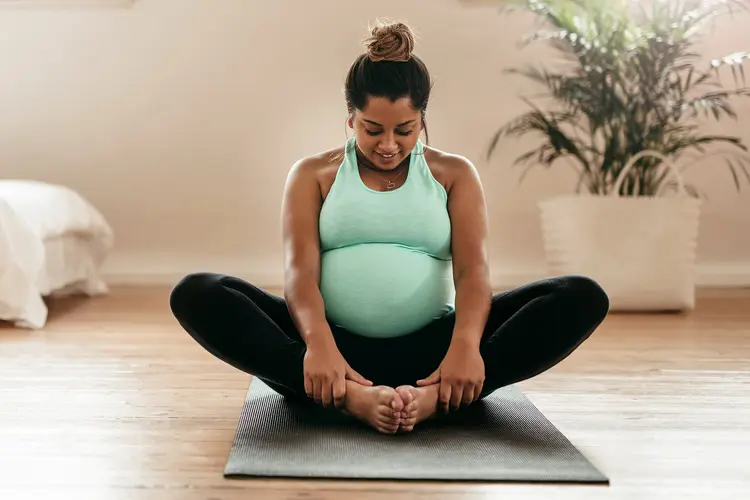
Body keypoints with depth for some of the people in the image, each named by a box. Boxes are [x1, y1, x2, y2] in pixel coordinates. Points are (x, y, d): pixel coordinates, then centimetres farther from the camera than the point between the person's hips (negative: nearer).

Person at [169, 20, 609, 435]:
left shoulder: (455, 174, 11)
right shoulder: (314, 174, 10)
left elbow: (473, 268, -4)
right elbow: (300, 268, -6)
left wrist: (465, 344, -26)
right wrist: (318, 343, -28)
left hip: (430, 349, 1)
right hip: (337, 347, 0)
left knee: (583, 297, -20)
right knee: (196, 294, -25)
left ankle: (434, 395, -39)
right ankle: (349, 395, -42)